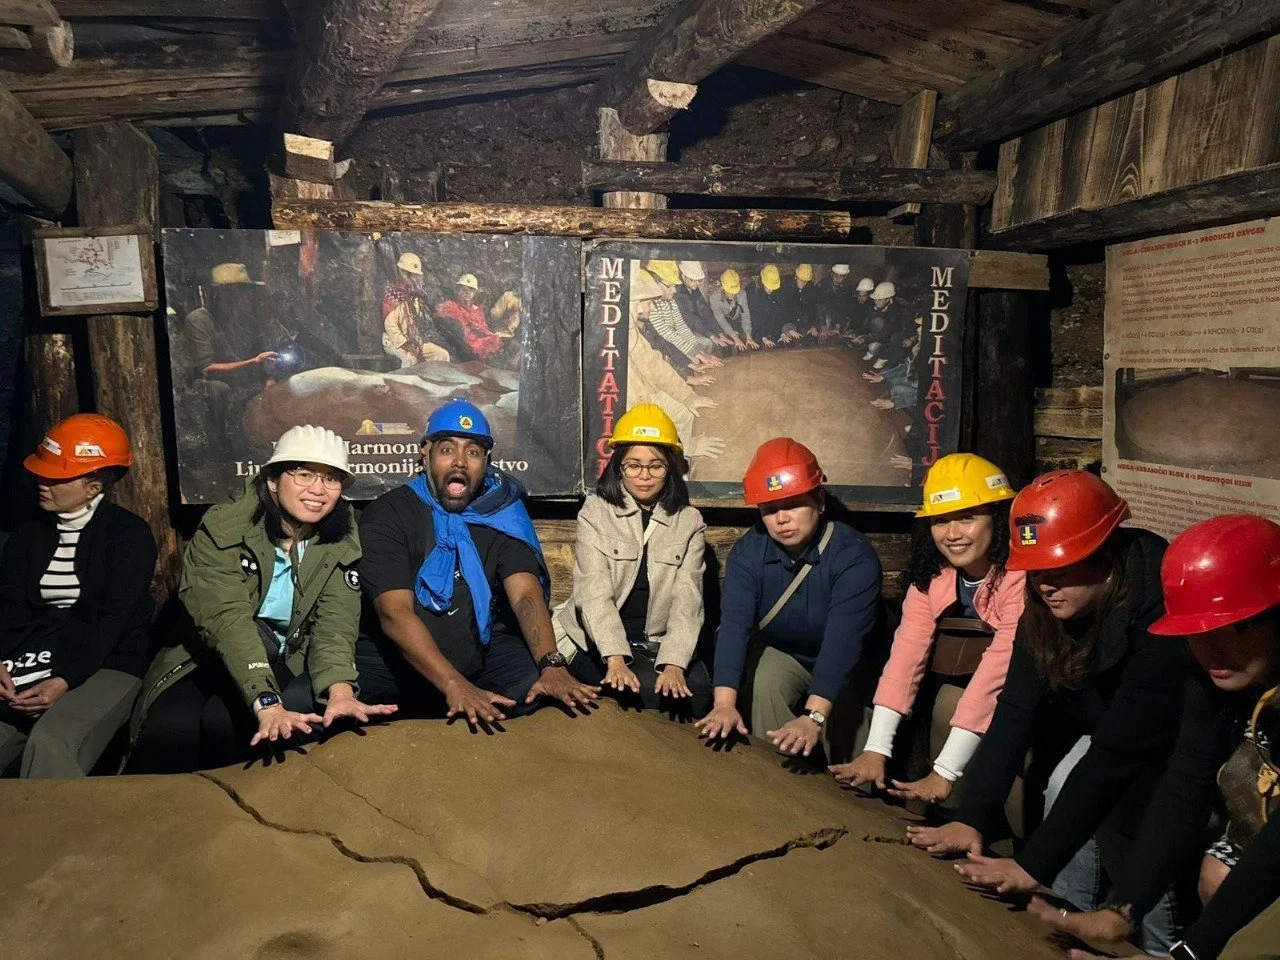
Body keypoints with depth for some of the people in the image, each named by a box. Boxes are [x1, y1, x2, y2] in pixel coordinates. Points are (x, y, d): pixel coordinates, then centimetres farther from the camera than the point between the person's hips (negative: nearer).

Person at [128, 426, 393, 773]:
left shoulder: (343, 545, -8)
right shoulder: (223, 529, -17)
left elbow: (334, 624, -19)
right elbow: (228, 620, -30)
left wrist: (340, 690, -40)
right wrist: (268, 706, -43)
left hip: (284, 666, 1)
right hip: (206, 659, -1)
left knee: (222, 718, -28)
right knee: (171, 728, -29)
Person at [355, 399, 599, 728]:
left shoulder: (503, 514, 1)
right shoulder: (387, 514, -9)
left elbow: (526, 594, -12)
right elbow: (395, 613, -21)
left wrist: (552, 665, -33)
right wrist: (454, 685, -35)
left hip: (482, 653, 3)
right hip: (397, 660, -2)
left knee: (533, 683, -24)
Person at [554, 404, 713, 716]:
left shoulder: (689, 521, 4)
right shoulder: (596, 512, -2)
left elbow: (686, 599, -7)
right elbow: (595, 591, -15)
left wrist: (673, 663, -24)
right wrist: (615, 659, -29)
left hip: (658, 643, 3)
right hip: (595, 643, -2)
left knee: (696, 688, -25)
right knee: (647, 688, -29)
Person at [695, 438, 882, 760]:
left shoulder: (854, 556, -28)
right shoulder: (748, 551, -17)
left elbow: (843, 639, -38)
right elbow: (734, 622, -30)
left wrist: (813, 717, -50)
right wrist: (724, 703, -44)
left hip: (845, 669, -2)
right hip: (779, 655, 2)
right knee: (765, 682, -27)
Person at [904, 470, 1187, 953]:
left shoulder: (1157, 614, -37)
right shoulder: (1046, 607, -17)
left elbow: (1119, 751, -39)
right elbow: (1015, 712, -19)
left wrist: (1033, 864, -39)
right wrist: (972, 819, -28)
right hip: (1107, 724, 6)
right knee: (1068, 784, -17)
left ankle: (1160, 943, -4)